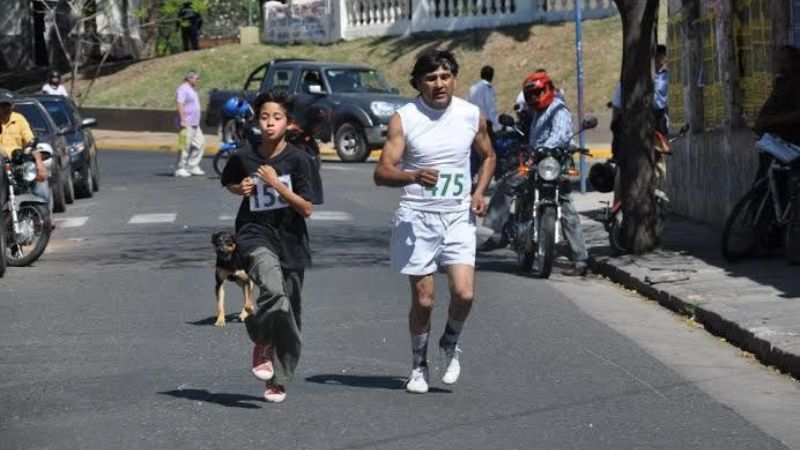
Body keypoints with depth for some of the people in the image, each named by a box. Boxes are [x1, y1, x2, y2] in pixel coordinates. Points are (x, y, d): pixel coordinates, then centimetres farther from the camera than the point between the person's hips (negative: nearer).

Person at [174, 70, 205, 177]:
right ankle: (181, 169, -4)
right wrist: (182, 120, -26)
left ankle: (192, 167, 13)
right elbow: (180, 105, -20)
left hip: (195, 124, 10)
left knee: (200, 144, 9)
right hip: (187, 124, -10)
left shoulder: (191, 90, 20)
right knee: (185, 147, -8)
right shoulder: (183, 89, -11)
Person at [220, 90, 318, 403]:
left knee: (289, 316, 6)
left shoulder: (298, 159, -7)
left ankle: (278, 381, 23)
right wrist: (240, 188, -1)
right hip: (255, 233, -1)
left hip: (291, 240, 1)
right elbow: (227, 181, 21)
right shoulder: (244, 157, -2)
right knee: (273, 289, -30)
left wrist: (276, 183, -17)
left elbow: (307, 208, -10)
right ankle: (262, 344, -4)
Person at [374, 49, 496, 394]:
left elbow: (488, 156, 21)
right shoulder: (403, 119, -8)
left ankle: (450, 345, 18)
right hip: (417, 217, -2)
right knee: (423, 299, 1)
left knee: (464, 293, -11)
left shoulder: (472, 116, 2)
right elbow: (382, 172, -14)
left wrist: (479, 192, 5)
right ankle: (419, 365, 22)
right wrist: (414, 176, -33)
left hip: (458, 216, 2)